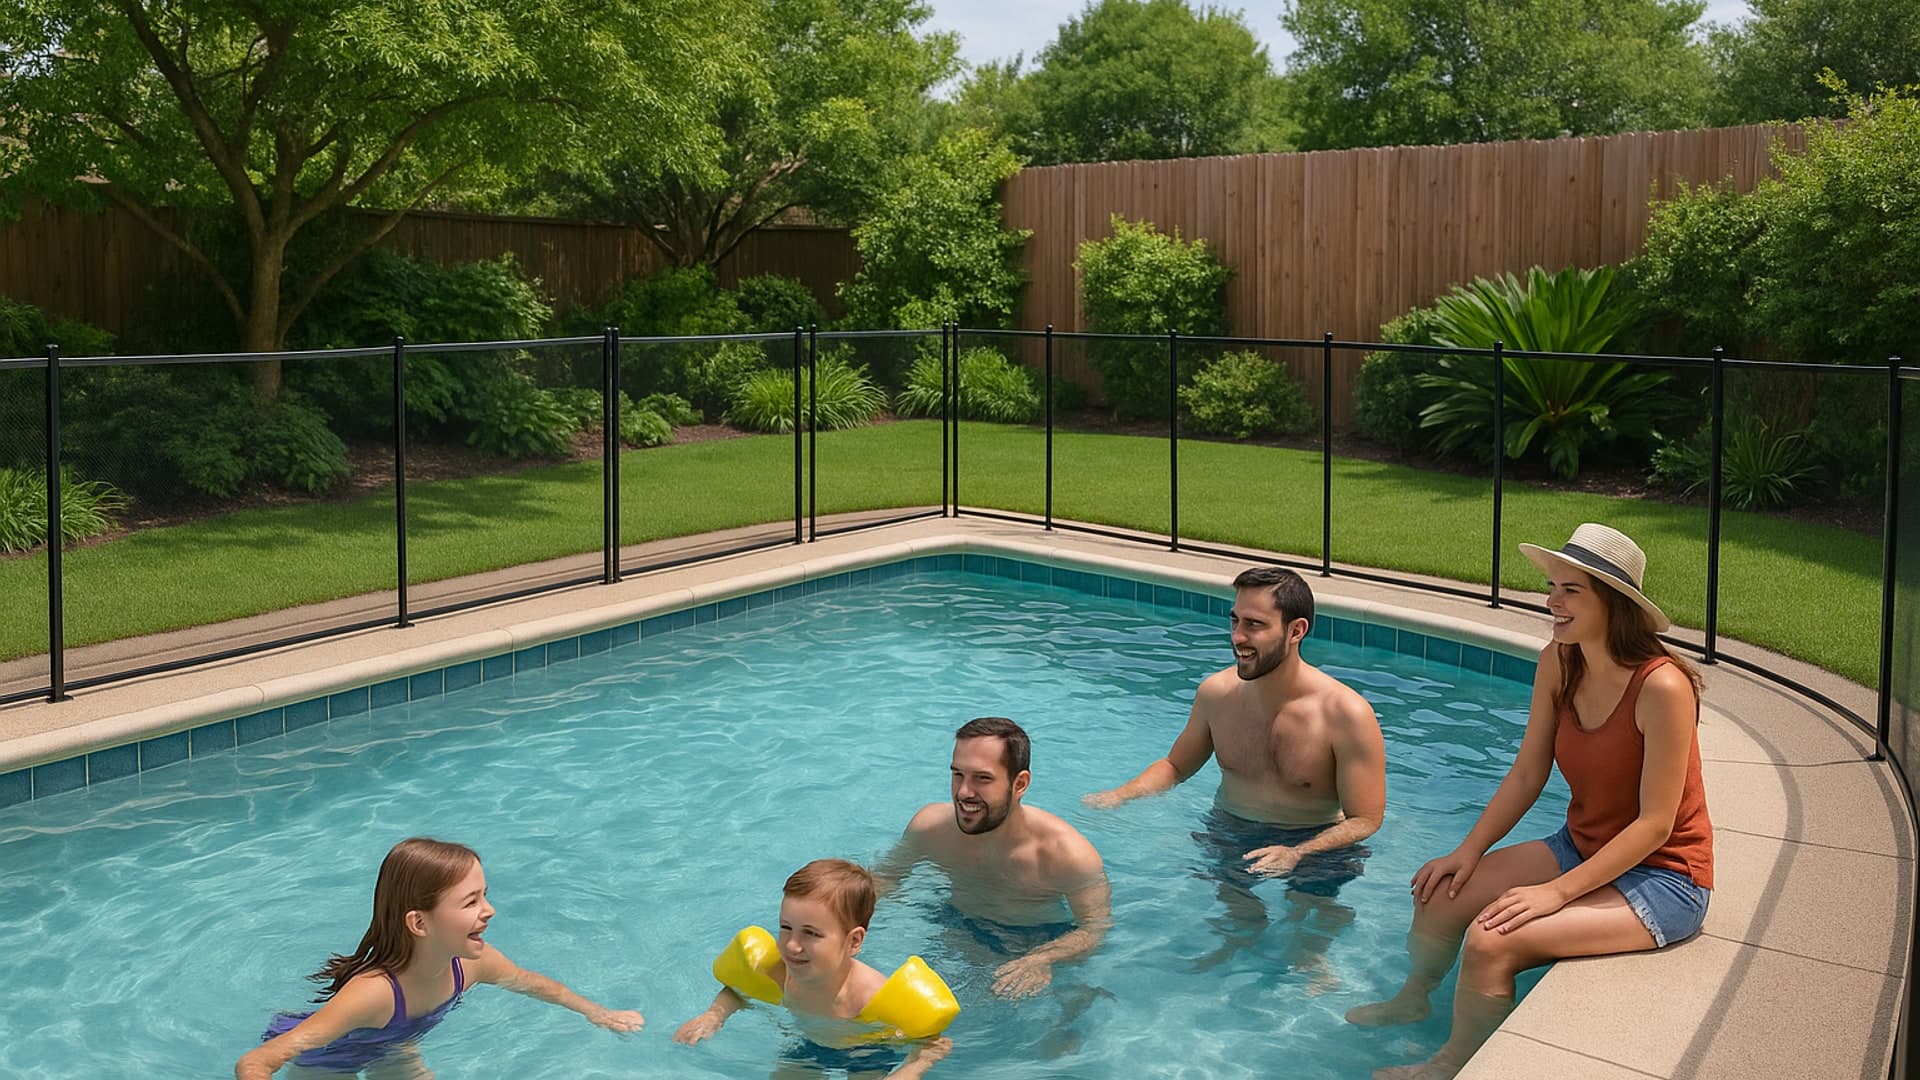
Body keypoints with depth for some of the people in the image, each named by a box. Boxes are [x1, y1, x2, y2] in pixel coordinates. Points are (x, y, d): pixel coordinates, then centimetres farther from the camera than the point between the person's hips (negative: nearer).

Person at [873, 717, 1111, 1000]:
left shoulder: (1067, 854, -31)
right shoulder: (929, 826, -19)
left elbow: (1096, 927, -26)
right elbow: (886, 876, -2)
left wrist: (1039, 960, -44)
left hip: (1041, 940, -2)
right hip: (959, 930, 2)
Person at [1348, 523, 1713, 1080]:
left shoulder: (1662, 687, -28)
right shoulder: (1556, 664, -6)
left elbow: (1655, 824, -24)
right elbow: (1526, 775, 2)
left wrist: (1556, 892, -26)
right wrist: (1469, 850, -6)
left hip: (1661, 875, -7)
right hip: (1581, 847, 7)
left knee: (1492, 940, -24)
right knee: (1442, 891, 0)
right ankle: (1413, 997, 32)